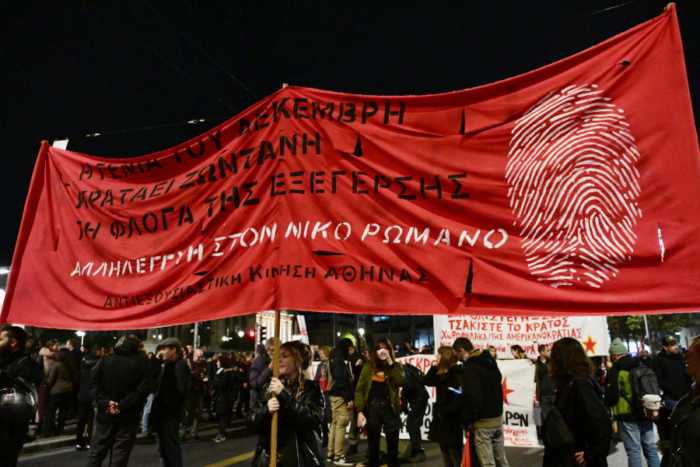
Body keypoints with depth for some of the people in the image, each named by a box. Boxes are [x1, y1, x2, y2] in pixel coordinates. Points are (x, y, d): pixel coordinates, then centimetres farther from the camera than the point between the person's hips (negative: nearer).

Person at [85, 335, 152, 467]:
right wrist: (122, 405, -13)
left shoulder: (106, 359, 6)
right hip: (128, 417, -1)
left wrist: (105, 402, -10)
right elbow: (143, 389, -11)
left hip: (105, 414, 1)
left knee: (95, 455, 15)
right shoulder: (143, 362, 0)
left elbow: (94, 383, -4)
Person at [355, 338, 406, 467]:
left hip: (390, 409, 0)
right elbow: (360, 389, 1)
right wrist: (360, 411, -9)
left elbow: (401, 382, -14)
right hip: (372, 408, 0)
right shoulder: (368, 366, 5)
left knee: (393, 450, 5)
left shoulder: (396, 366, 6)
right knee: (373, 448, 11)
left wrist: (390, 362, -15)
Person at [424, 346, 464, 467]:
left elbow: (459, 402, -27)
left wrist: (443, 413, -16)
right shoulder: (443, 374, 8)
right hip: (442, 423, 9)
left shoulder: (457, 375, -19)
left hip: (453, 425, -9)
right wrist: (435, 366, 3)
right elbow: (428, 382, 13)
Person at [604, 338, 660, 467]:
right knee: (650, 448, 15)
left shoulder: (616, 371, -13)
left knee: (633, 451, 0)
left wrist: (607, 403, 8)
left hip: (627, 416, -6)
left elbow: (611, 396, -13)